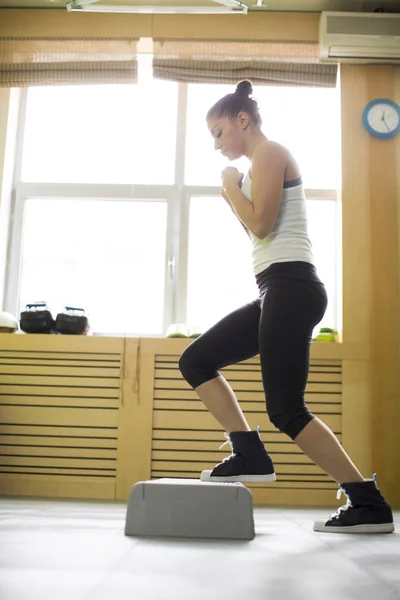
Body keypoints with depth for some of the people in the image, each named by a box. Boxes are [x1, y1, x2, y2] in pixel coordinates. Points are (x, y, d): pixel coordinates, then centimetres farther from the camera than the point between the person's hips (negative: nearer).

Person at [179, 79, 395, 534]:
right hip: (277, 290, 10)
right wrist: (232, 198, 19)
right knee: (195, 361, 7)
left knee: (286, 410, -10)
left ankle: (370, 505, -2)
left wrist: (230, 187, 0)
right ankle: (250, 455, 5)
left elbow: (261, 224, -15)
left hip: (290, 285, -10)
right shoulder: (264, 163, 25)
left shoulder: (269, 152, -3)